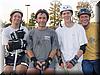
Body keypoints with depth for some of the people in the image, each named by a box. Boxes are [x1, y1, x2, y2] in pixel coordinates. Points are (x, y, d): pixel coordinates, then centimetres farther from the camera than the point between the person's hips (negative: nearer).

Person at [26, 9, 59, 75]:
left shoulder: (52, 32, 11)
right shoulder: (32, 33, 14)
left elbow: (54, 49, 6)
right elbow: (29, 49, 10)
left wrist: (48, 60, -8)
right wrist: (34, 60, -5)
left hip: (49, 60, -1)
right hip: (35, 60, 1)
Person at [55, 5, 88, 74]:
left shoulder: (79, 28, 0)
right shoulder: (58, 30, 6)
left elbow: (82, 48, -3)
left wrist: (73, 61, -12)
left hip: (76, 63, -1)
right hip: (63, 63, 1)